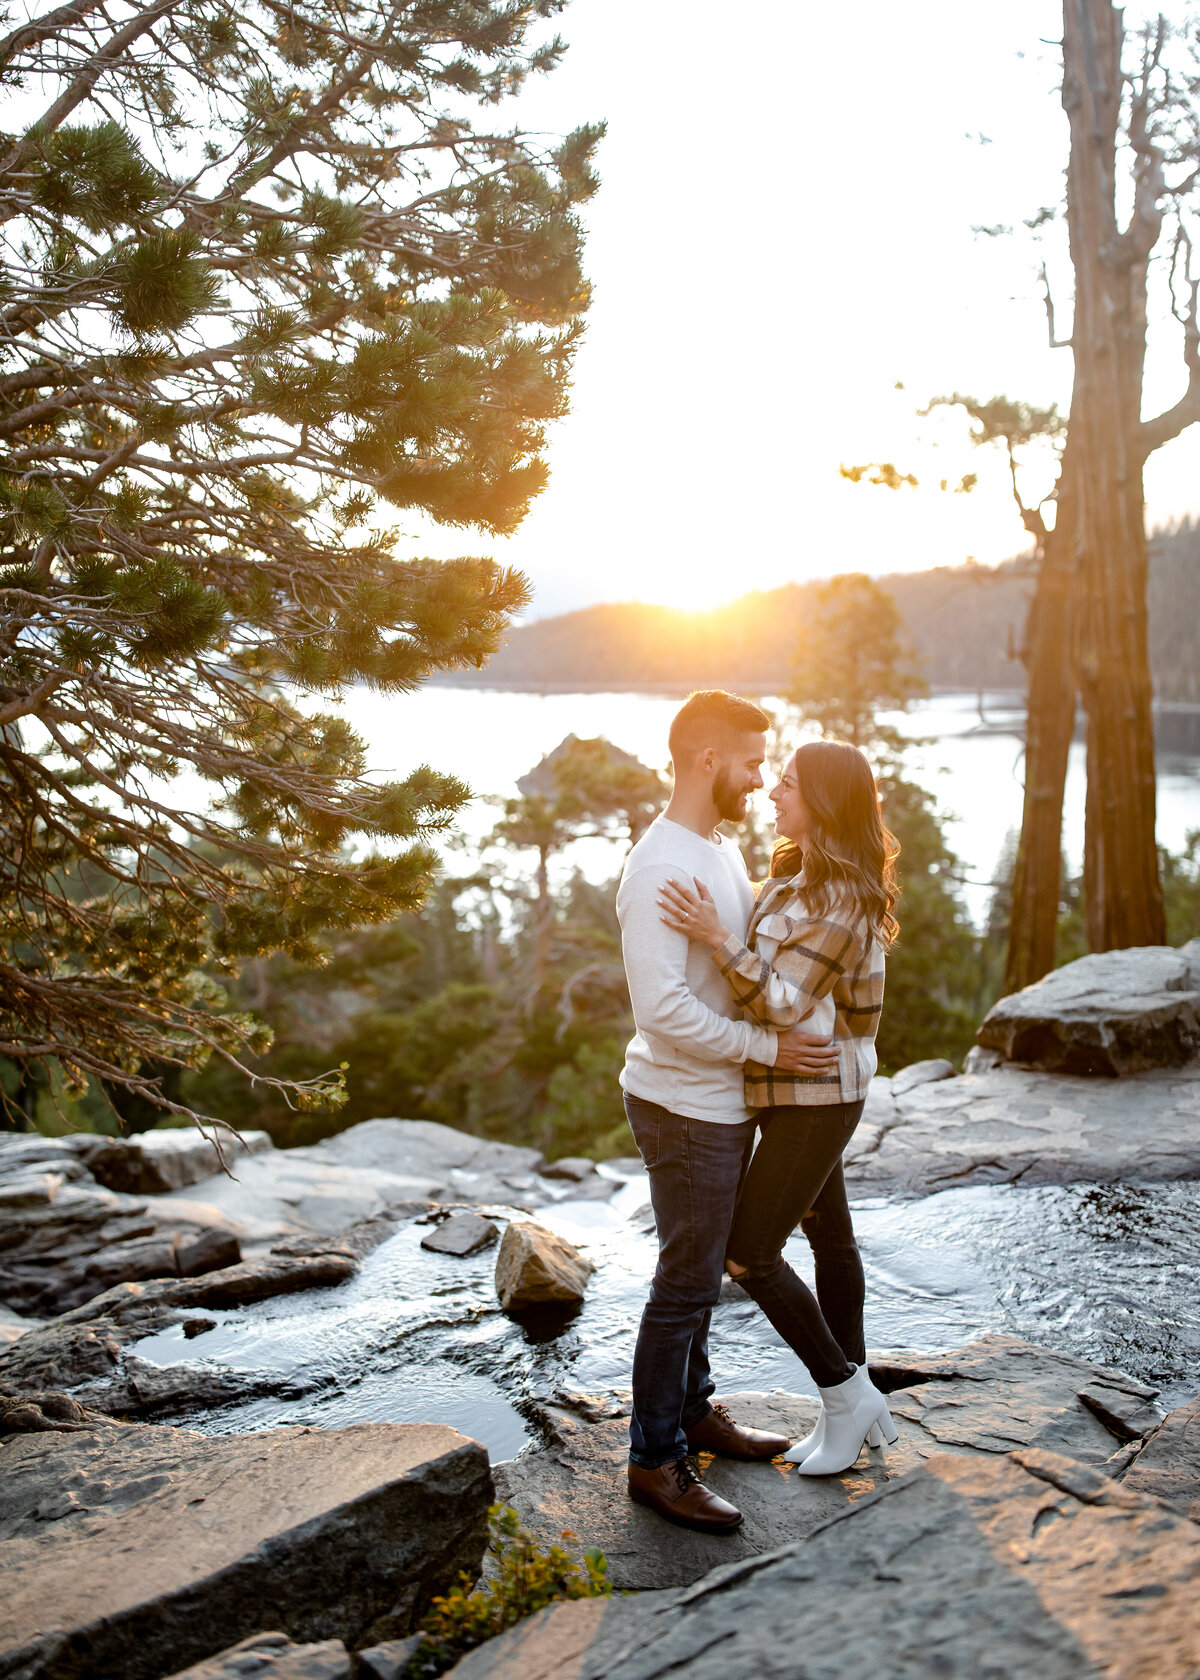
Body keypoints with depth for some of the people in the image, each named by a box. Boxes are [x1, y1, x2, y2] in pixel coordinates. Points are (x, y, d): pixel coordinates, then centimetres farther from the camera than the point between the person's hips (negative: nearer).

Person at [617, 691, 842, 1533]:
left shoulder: (725, 850, 10)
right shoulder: (661, 867, -22)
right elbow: (662, 1007, -28)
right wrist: (765, 1047, -22)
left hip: (724, 1104, 10)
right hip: (685, 1108, -10)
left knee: (701, 1273, 21)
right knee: (686, 1284, 0)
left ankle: (694, 1410, 37)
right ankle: (657, 1459, 14)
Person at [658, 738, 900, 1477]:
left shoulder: (840, 898, -22)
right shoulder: (801, 876, 7)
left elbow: (784, 1005, -26)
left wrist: (719, 937, -34)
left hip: (817, 1097, -10)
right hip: (802, 1091, 10)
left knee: (749, 1255, -3)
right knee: (830, 1237, 16)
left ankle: (845, 1394, 13)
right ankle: (855, 1406, 29)